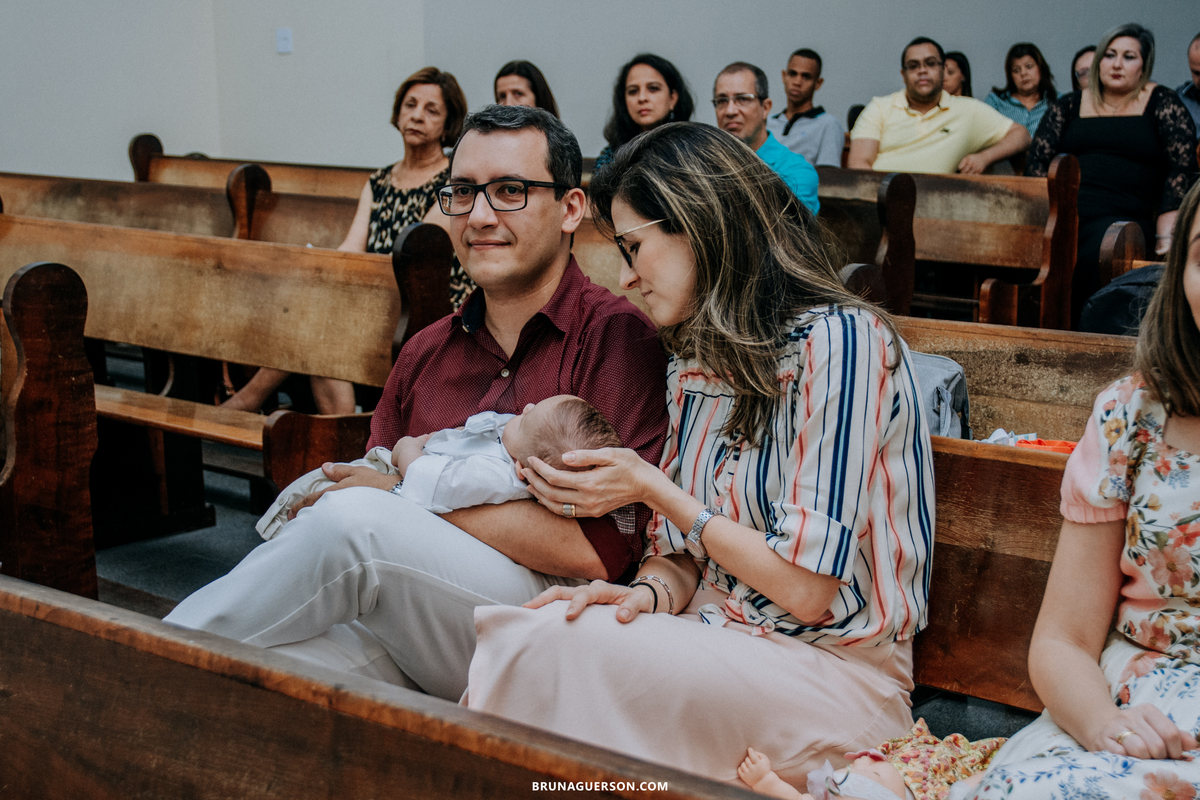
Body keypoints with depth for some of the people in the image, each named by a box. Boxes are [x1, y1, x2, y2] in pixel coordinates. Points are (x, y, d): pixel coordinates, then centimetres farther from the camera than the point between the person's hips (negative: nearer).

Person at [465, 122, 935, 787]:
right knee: (518, 630, -22)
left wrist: (652, 489, -9)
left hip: (836, 675, -6)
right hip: (716, 648, 6)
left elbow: (807, 590, -18)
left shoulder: (838, 341, -13)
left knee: (549, 646, -26)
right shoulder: (694, 364, 13)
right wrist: (647, 592, -11)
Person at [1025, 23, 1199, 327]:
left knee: (1099, 253, -38)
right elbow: (1037, 161, 15)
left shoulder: (1161, 103, 13)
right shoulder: (1069, 106, 23)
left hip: (1123, 219, -2)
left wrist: (1166, 234, -10)